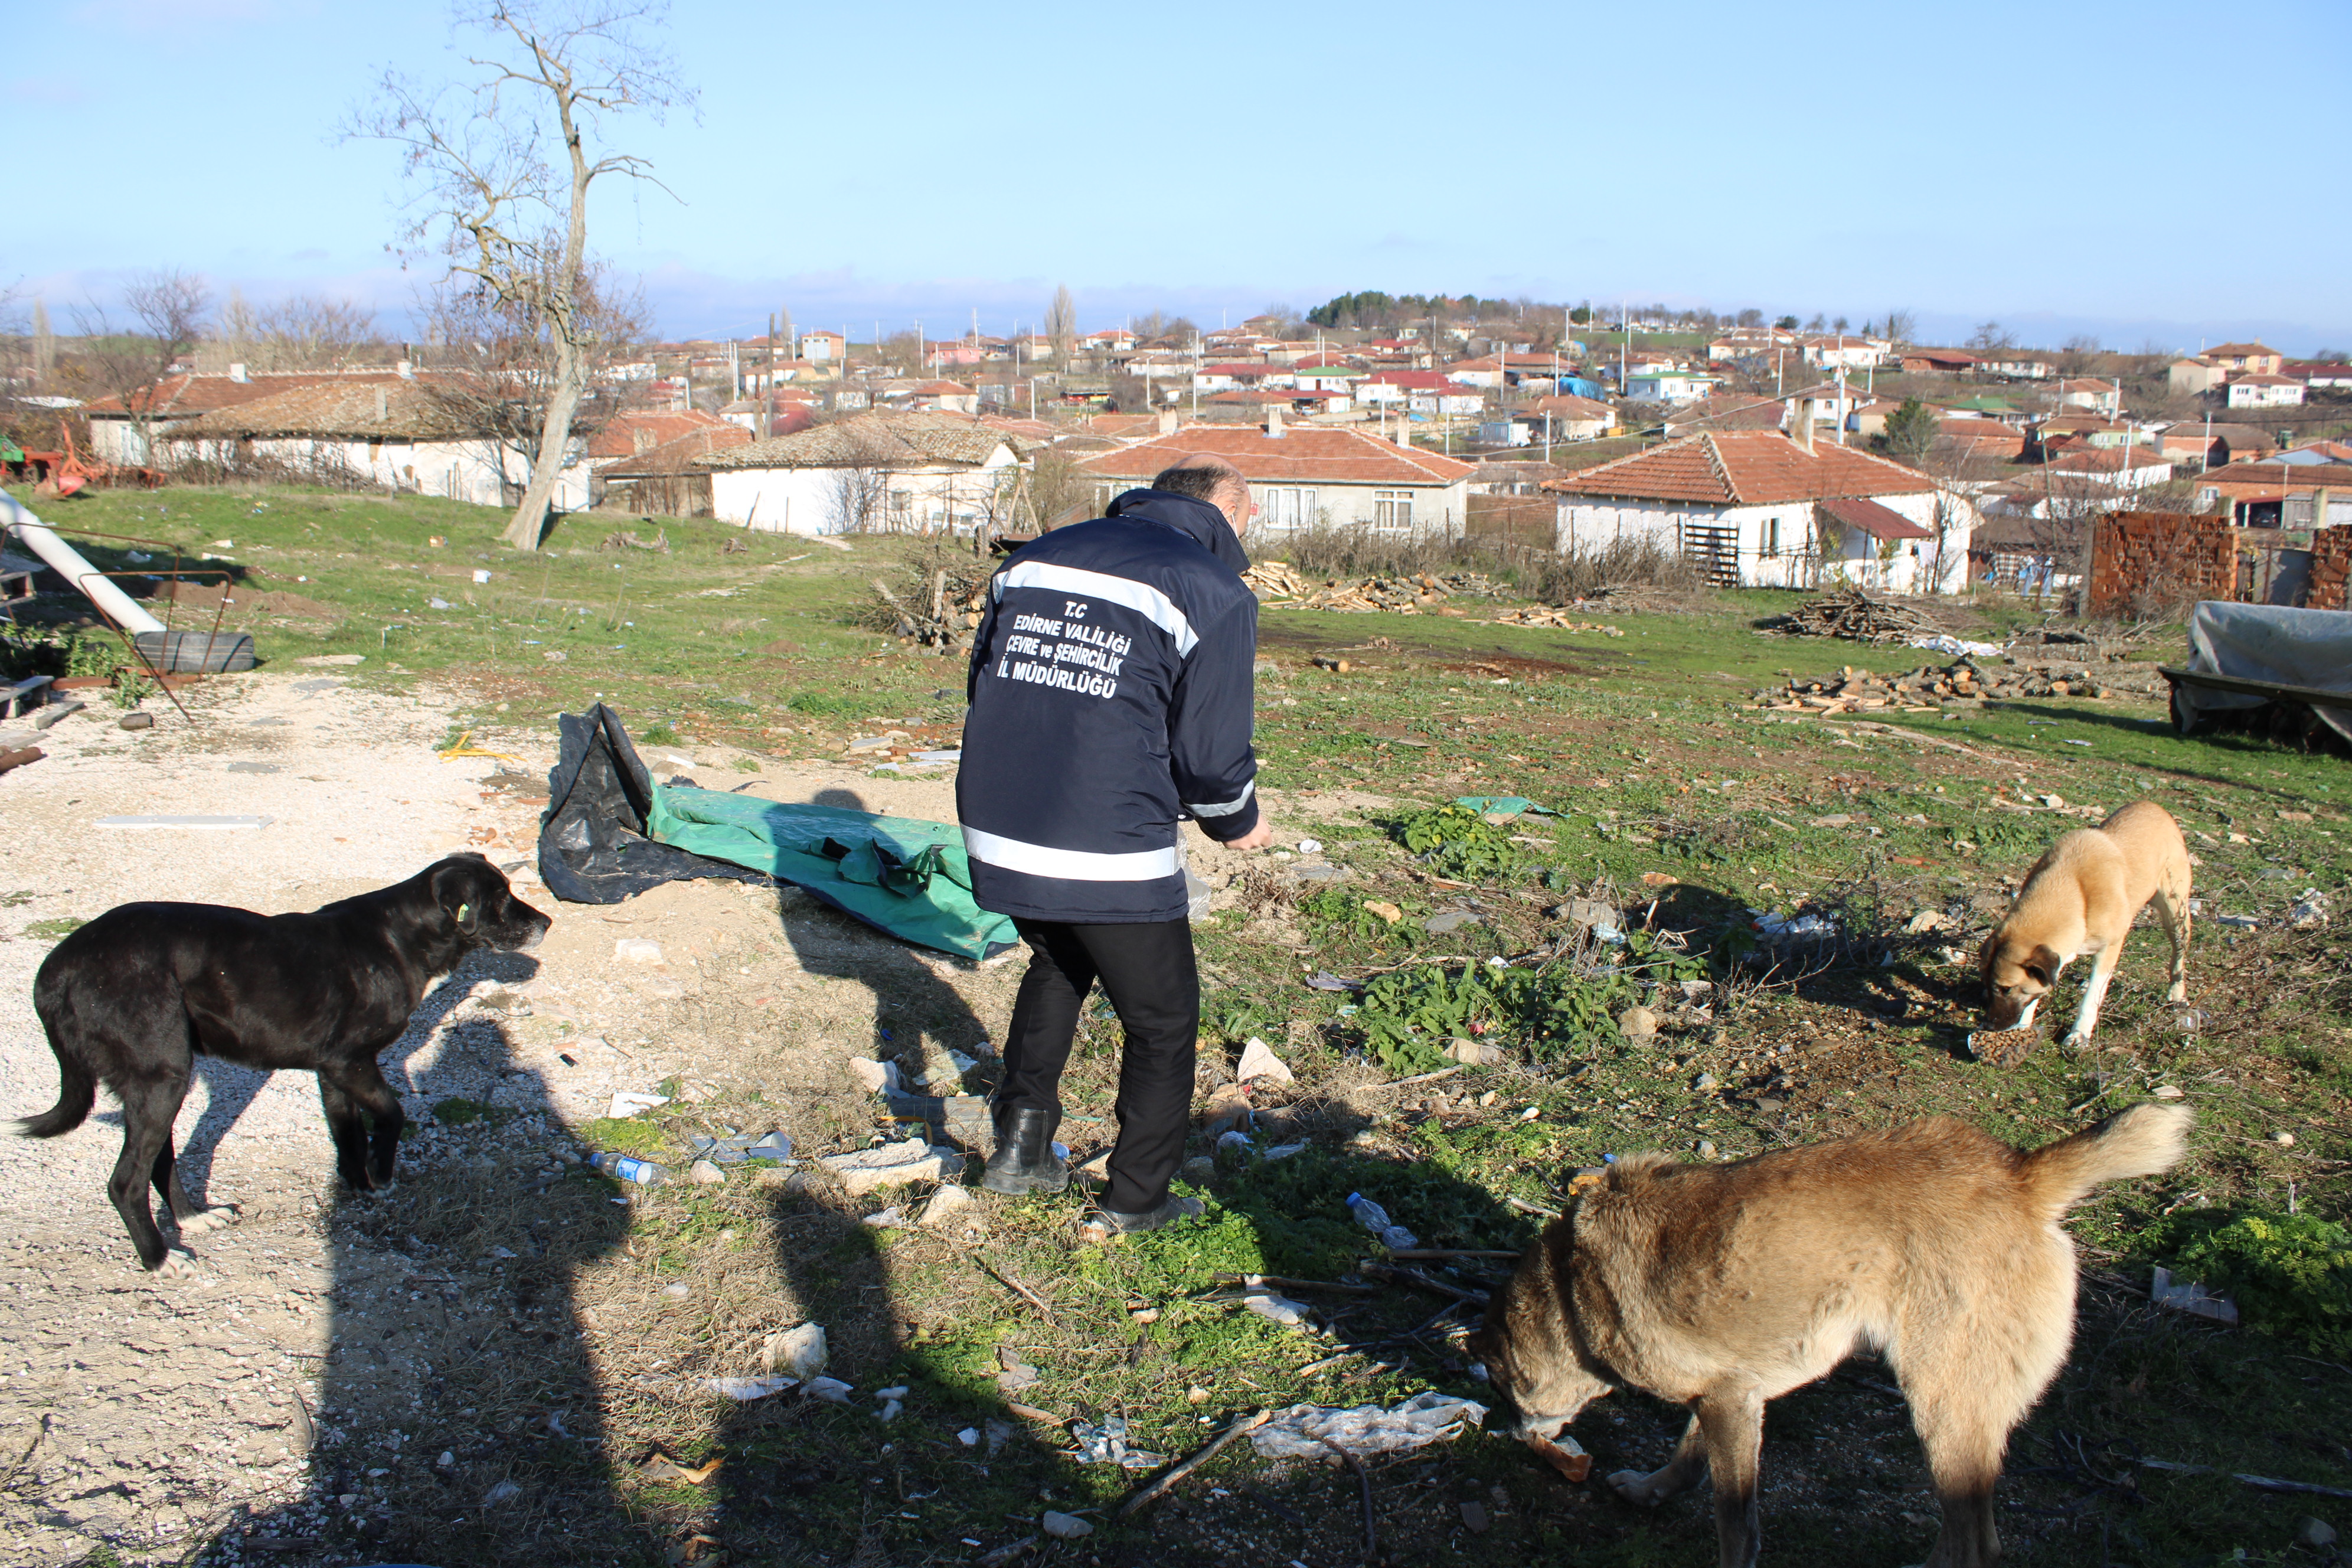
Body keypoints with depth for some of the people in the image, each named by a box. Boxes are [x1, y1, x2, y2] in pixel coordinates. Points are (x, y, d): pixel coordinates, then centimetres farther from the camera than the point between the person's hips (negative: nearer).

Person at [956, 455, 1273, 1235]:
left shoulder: (1035, 557, 13)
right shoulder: (1214, 593, -5)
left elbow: (984, 690, 18)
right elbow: (1212, 752, -7)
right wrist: (1237, 822, 14)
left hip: (995, 832, 6)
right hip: (1112, 855, -6)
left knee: (1057, 966, 34)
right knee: (1162, 1022, 17)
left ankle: (1021, 1142, 29)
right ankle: (1135, 1200, 28)